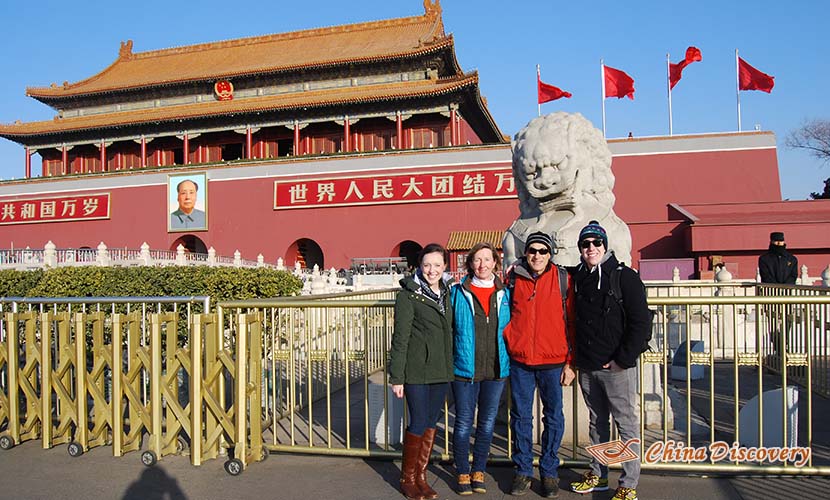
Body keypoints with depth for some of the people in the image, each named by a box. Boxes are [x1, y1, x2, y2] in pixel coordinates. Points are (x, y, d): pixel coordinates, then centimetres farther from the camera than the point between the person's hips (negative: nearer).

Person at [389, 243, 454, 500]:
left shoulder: (446, 292, 10)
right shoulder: (409, 294, -9)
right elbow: (400, 337, -10)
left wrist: (451, 366, 12)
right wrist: (396, 376, -12)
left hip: (441, 371, 6)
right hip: (417, 371, -6)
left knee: (432, 423, 12)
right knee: (419, 424, -1)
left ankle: (421, 476, 26)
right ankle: (407, 479, 18)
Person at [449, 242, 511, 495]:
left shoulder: (505, 294, 4)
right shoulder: (458, 293, -2)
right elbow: (447, 328, 2)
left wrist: (510, 360, 7)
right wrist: (447, 361, -2)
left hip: (496, 369, 3)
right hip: (465, 369, -2)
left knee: (487, 423, 13)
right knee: (464, 423, 6)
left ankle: (479, 470, 29)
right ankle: (462, 473, 22)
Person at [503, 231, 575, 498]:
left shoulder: (562, 278, -1)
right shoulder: (513, 278, 3)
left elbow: (571, 321, 0)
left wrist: (570, 362, -2)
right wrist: (507, 344, 6)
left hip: (553, 362, -1)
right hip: (519, 361, 1)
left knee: (553, 418, 9)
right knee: (520, 417, 10)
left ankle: (549, 471, 25)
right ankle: (523, 471, 25)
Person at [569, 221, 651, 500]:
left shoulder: (624, 276, -8)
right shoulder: (577, 277, 8)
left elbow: (641, 323, -11)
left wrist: (623, 359, -12)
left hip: (617, 367, -5)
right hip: (586, 367, 5)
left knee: (626, 424, 3)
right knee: (597, 422, 16)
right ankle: (598, 475, 29)